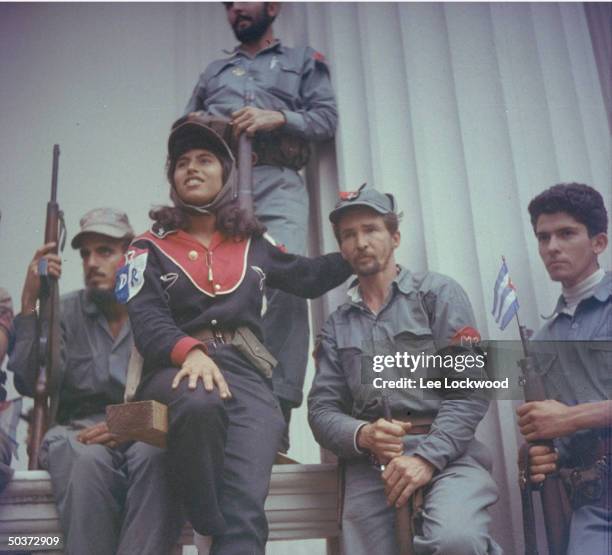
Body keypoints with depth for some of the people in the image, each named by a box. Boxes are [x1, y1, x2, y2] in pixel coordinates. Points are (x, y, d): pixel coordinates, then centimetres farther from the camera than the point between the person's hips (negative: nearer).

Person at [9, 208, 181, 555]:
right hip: (78, 430, 1)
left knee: (153, 456, -35)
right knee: (90, 459, -34)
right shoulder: (65, 312, 9)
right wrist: (29, 302, -7)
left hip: (145, 433, 0)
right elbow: (29, 384, -4)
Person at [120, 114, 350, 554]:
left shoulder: (253, 245, 24)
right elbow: (147, 320, -3)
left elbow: (310, 278, 37)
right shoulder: (150, 248, 14)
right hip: (175, 370, -1)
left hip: (244, 371, 2)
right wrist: (190, 351, -24)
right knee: (201, 403, -41)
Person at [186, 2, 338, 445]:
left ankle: (276, 413, -26)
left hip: (276, 181, -3)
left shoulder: (303, 61, 25)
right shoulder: (214, 71, 35)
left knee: (288, 284, -24)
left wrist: (278, 117, -6)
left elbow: (327, 118, 12)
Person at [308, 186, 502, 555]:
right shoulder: (336, 327, 19)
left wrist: (427, 457, -16)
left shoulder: (438, 293, 7)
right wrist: (362, 435, -12)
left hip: (445, 451, -3)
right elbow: (322, 410, 11)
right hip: (370, 462, 4)